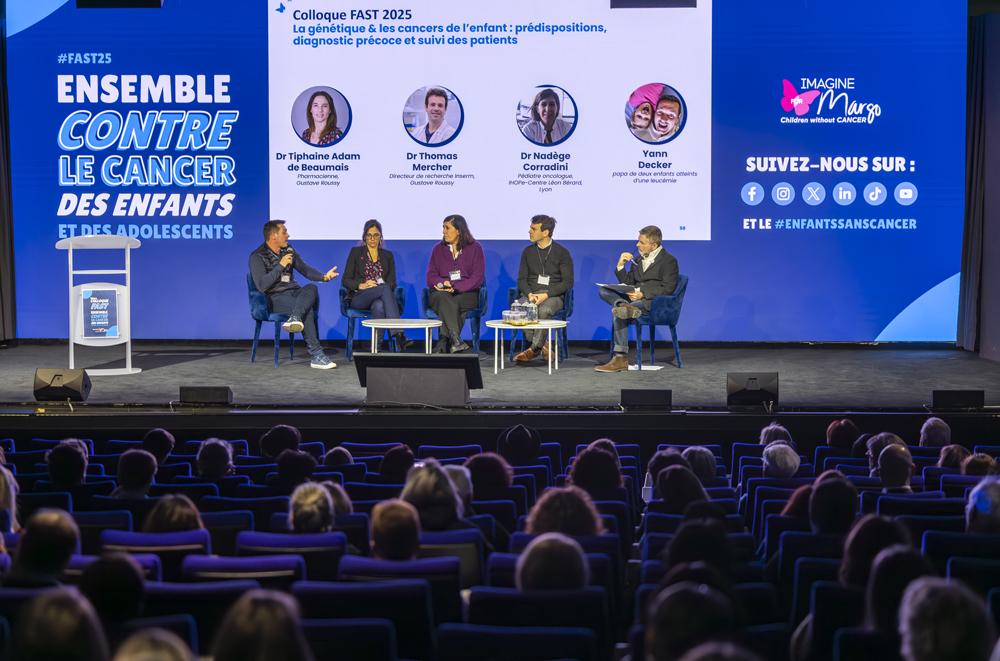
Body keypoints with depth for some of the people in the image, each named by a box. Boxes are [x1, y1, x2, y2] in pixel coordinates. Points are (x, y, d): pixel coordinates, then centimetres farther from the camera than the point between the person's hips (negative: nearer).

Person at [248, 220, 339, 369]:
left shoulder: (289, 250, 17)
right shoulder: (257, 256, -5)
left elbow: (305, 269, 16)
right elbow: (261, 286, -16)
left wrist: (324, 277, -4)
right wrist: (281, 265, -17)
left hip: (294, 292, 6)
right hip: (274, 298, -6)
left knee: (311, 287, -29)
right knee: (308, 310, -31)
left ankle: (295, 318, -54)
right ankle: (316, 356, -34)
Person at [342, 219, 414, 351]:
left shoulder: (388, 256, 23)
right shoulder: (356, 252, 17)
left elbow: (392, 282, 12)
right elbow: (346, 280, 9)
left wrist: (377, 286, -11)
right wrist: (361, 286, -13)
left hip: (380, 298, 2)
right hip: (359, 298, -2)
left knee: (379, 305, -40)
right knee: (385, 289, -37)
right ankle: (399, 334, -52)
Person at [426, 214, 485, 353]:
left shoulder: (475, 248, 8)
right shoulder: (438, 249, 18)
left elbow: (477, 278, -2)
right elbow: (430, 277, 11)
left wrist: (456, 288, -16)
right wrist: (442, 283, -13)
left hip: (466, 294, -1)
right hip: (442, 293, 1)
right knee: (443, 297, -37)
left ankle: (443, 342, -41)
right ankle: (455, 337, -54)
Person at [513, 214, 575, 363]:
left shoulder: (562, 252, 2)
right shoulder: (528, 252, 15)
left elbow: (568, 282, -3)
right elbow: (521, 279, 14)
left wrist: (546, 295, -16)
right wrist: (530, 294, -9)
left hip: (554, 296, -3)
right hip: (531, 295, 4)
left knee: (544, 310, -39)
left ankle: (535, 348, -22)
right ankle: (542, 345, -20)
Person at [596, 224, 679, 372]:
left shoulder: (669, 260, 1)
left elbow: (668, 289, -10)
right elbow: (627, 283, 22)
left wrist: (643, 294, -20)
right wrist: (620, 265, 6)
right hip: (635, 299, 8)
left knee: (619, 315, -32)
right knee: (603, 291, -13)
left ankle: (621, 358, -36)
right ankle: (625, 306, -40)